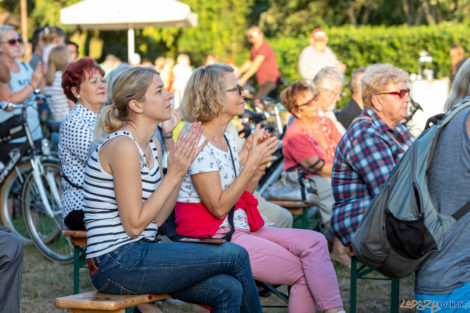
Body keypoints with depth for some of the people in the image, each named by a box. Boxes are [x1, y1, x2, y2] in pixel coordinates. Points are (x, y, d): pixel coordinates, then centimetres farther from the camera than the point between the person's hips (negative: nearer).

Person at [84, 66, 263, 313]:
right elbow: (134, 225, -17)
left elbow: (157, 219, 10)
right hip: (118, 264, -9)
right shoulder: (123, 146, -15)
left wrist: (182, 169, 1)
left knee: (228, 290, -10)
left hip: (137, 255, 9)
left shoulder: (151, 145, 13)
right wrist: (174, 174, -14)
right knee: (235, 255, -10)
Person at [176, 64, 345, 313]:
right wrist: (251, 163, -17)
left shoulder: (227, 138, 12)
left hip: (241, 228, 9)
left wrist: (258, 158, 1)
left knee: (314, 242, -8)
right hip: (212, 236, -9)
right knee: (303, 272, -12)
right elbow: (218, 207, -20)